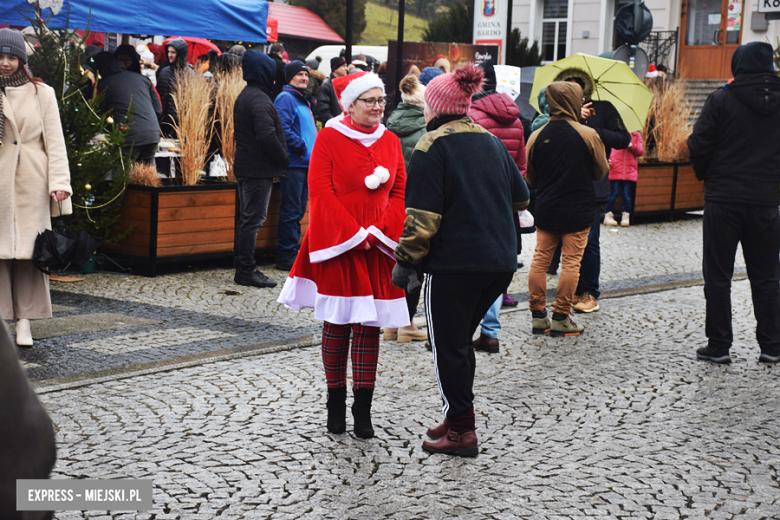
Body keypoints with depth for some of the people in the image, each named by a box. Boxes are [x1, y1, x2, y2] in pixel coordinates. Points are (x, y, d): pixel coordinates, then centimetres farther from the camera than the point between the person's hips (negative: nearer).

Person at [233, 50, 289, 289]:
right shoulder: (260, 99, -16)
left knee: (247, 218, 14)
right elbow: (267, 136, -25)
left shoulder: (244, 96, 17)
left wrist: (280, 159, 17)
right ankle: (247, 271, -4)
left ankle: (243, 268, 20)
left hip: (245, 167, 10)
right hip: (259, 169, -10)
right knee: (253, 219, -7)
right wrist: (284, 159, -11)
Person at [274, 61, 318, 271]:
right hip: (293, 162, -9)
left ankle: (293, 252, 21)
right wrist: (302, 147, -18)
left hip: (305, 163, 9)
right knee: (291, 211, -6)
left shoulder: (302, 100, 20)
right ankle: (286, 257, -2)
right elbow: (283, 128, -21)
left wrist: (314, 149, 12)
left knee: (298, 211, 13)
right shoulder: (285, 98, -9)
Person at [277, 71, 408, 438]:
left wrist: (379, 232, -8)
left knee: (369, 326, 3)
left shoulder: (390, 142, 9)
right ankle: (335, 404, 14)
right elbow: (321, 192, -8)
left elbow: (400, 192, 8)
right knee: (336, 325, 2)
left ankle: (363, 408, 9)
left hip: (377, 246, 3)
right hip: (337, 246, -3)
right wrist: (354, 235, -13)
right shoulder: (329, 138, -3)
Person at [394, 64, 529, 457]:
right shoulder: (492, 142, 12)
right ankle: (457, 418, 25)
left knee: (448, 346, 4)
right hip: (501, 262, 7)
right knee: (460, 339, 19)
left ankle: (462, 431, 7)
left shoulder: (432, 146, -9)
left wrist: (405, 262, -9)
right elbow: (520, 198, 21)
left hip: (454, 263, -7)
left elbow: (423, 216, -16)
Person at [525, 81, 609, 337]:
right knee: (571, 263, 4)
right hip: (578, 211, -3)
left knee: (540, 260, 11)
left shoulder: (536, 136, -3)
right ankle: (561, 318, 7)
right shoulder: (589, 135, -11)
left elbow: (530, 178, 7)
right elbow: (601, 172, 2)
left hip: (545, 210, 3)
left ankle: (538, 316, 14)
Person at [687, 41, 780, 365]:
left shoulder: (721, 99, -7)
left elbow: (699, 145, -8)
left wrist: (706, 176, 9)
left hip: (723, 200, -3)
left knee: (718, 276, 5)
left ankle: (718, 346, 6)